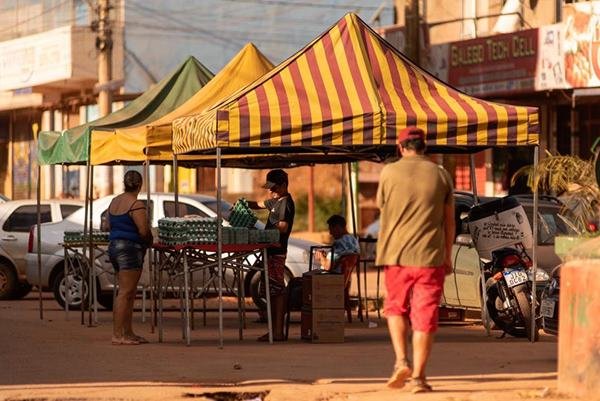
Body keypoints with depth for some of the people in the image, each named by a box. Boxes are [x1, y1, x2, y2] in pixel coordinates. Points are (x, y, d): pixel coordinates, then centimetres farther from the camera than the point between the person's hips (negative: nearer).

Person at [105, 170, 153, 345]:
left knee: (128, 293, 14)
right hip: (130, 249, -9)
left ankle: (128, 332, 18)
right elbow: (144, 231, -19)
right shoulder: (136, 205, -14)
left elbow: (108, 226, 22)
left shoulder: (114, 202, 13)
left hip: (114, 246, 9)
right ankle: (117, 335, -9)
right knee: (125, 293, -7)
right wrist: (150, 241, 0)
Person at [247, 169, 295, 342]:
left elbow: (283, 227, -24)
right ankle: (274, 330, 18)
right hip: (271, 251, 10)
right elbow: (260, 204, 32)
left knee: (277, 290, -9)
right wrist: (244, 203, 13)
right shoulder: (276, 201, 18)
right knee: (272, 290, 13)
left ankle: (278, 332, -10)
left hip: (277, 251, -10)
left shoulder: (286, 203, -13)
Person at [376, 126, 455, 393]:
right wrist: (448, 256, 14)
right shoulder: (440, 175, 4)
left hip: (396, 254, 0)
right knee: (424, 317, 3)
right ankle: (418, 376, 1)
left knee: (395, 308, 18)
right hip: (430, 256, 0)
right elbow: (449, 220, 7)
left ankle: (401, 361, 0)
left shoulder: (389, 173, 0)